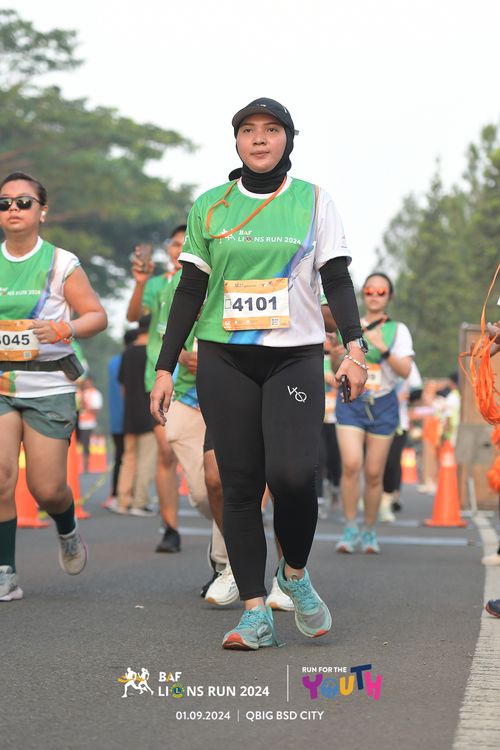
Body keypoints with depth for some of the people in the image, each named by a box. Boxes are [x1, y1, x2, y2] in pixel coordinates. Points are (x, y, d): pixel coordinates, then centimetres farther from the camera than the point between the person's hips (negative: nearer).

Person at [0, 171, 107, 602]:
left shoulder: (61, 263, -1)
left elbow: (97, 316, 0)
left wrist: (63, 329, -19)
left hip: (48, 385, -2)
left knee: (47, 489, -2)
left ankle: (68, 531, 34)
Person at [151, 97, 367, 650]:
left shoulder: (313, 201, 6)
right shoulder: (210, 206, 10)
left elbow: (336, 280, 3)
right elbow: (190, 290, 11)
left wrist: (354, 346, -12)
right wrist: (165, 367, 6)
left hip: (297, 357, -1)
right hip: (224, 360, 2)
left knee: (292, 474, -18)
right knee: (239, 483, -3)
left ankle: (295, 573, 10)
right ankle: (255, 613, 2)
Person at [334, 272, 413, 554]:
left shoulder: (398, 330, 2)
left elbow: (405, 370, -10)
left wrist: (383, 349, -22)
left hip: (383, 404, 0)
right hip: (351, 403, 0)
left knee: (374, 474, 2)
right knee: (351, 464, -18)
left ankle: (370, 531, 18)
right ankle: (350, 528, -7)